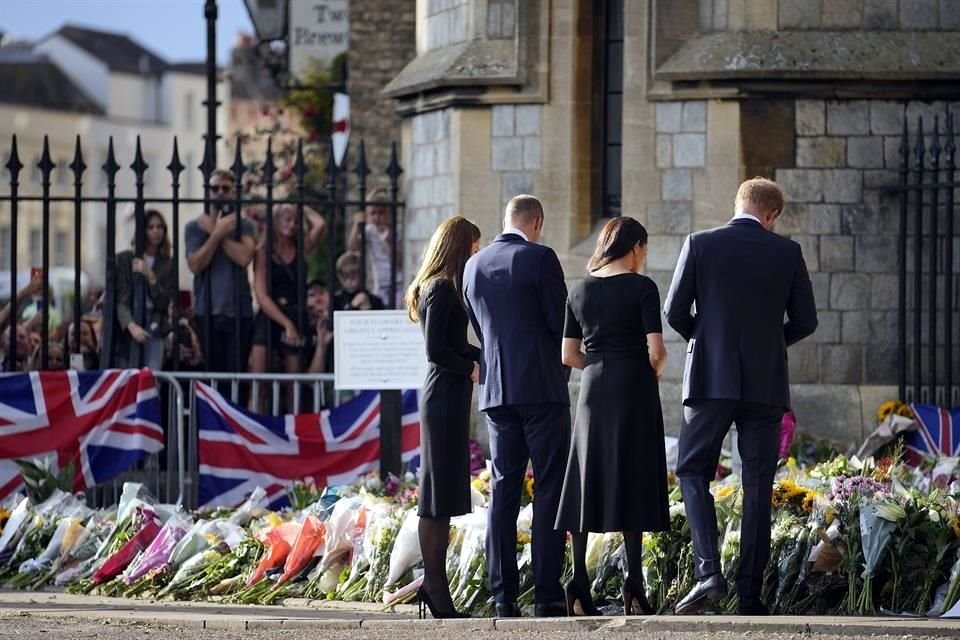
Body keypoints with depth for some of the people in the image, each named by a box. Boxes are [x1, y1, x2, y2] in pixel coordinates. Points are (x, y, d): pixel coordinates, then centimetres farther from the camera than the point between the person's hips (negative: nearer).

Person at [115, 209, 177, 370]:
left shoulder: (168, 265, 8)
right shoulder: (124, 259, 3)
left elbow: (163, 303, 4)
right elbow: (120, 299, -3)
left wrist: (150, 276, -11)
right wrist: (131, 326, -19)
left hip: (153, 329, 1)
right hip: (127, 328, -1)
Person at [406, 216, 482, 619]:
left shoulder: (444, 289, 17)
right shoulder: (442, 290, -12)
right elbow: (435, 350, -19)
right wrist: (472, 369, -8)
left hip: (448, 395, 10)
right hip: (445, 395, -10)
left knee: (445, 493, 10)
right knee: (439, 492, -8)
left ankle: (434, 583, 12)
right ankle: (435, 587, -8)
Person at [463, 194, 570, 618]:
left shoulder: (474, 265, 9)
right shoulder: (539, 258, -9)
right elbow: (561, 321, -7)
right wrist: (564, 352, 13)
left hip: (495, 390, 5)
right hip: (542, 388, -5)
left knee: (503, 490, 7)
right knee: (549, 488, -3)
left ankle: (503, 595, 4)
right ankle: (547, 592, -9)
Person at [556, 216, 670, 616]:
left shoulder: (579, 291, 8)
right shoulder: (641, 288, -6)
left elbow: (568, 355, 8)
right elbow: (656, 351, -11)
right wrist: (654, 371, 9)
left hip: (593, 390, 4)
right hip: (634, 389, -4)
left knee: (587, 484, 5)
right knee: (632, 484, -1)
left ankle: (579, 584, -1)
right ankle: (633, 584, -6)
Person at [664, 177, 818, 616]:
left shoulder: (700, 245, -2)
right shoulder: (787, 252, 1)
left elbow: (675, 311, -2)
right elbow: (805, 321, 5)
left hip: (711, 380, -1)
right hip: (765, 383, 1)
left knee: (693, 471, 8)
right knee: (758, 486, 6)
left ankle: (708, 571, -12)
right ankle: (750, 593, 4)